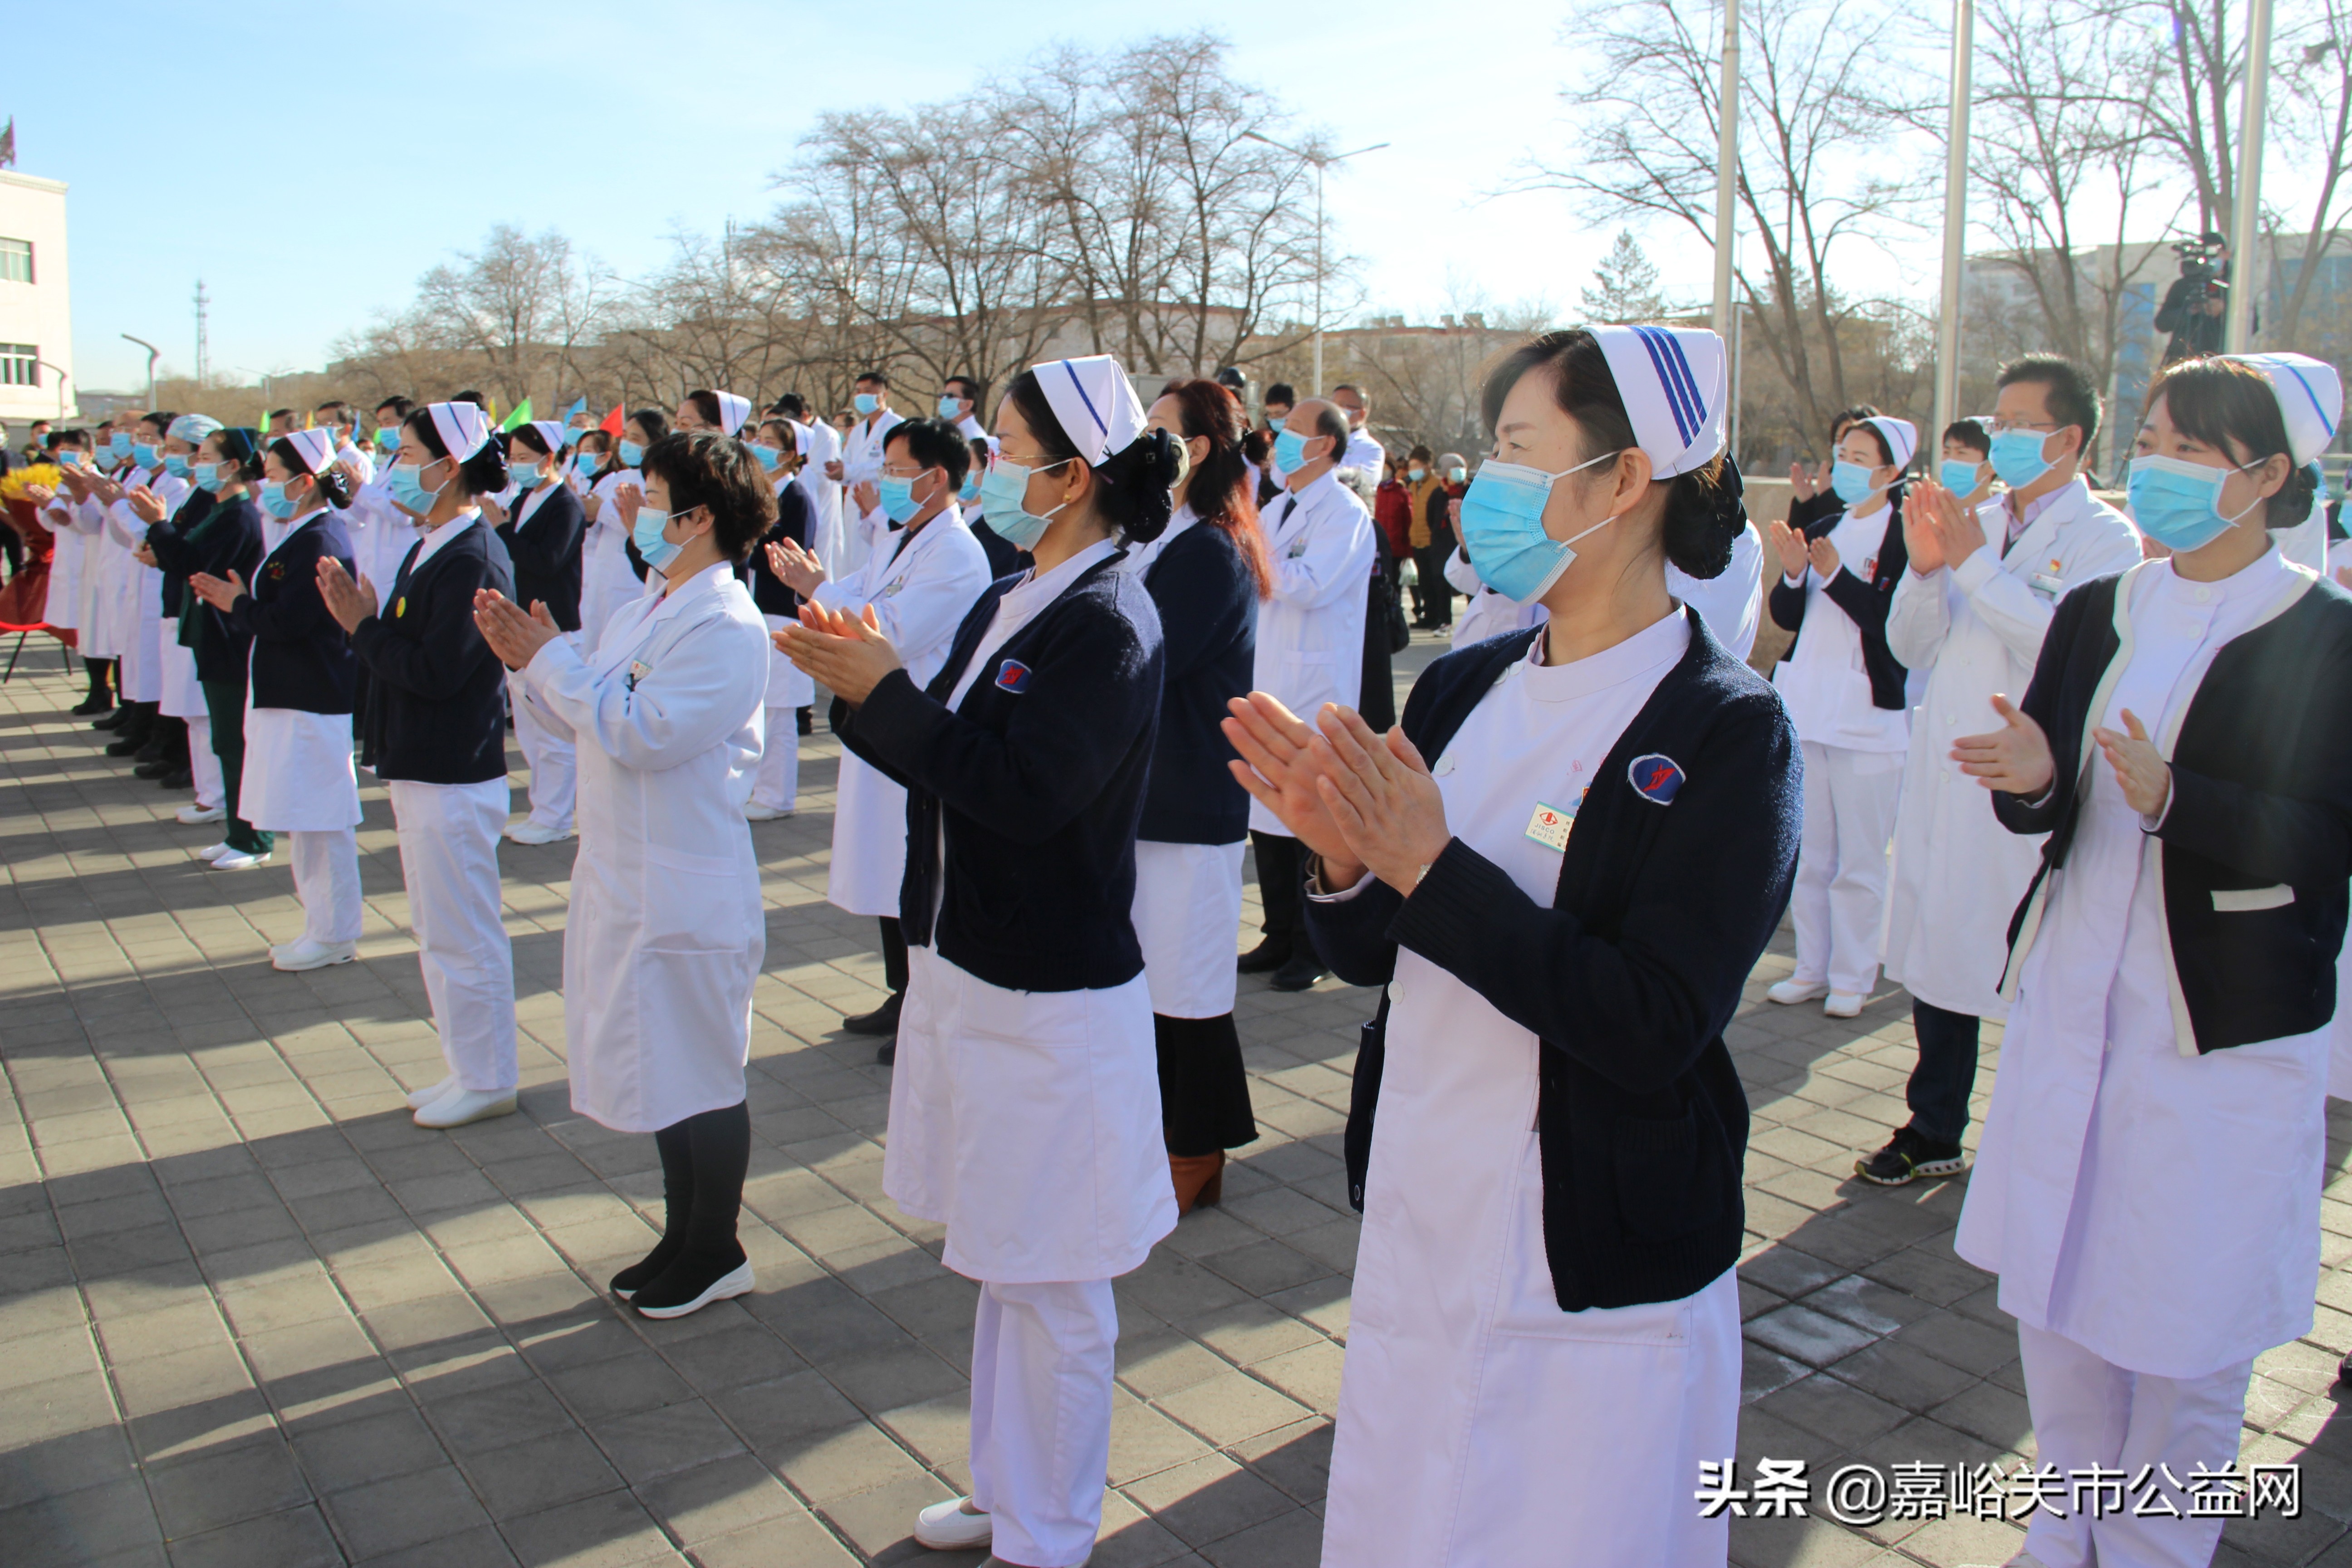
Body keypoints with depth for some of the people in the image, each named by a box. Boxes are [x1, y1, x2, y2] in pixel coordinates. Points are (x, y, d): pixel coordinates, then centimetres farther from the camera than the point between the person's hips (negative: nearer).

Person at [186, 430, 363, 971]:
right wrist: (233, 601, 1)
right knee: (303, 817, 15)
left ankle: (333, 935, 7)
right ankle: (324, 925, 25)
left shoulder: (319, 541, -17)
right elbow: (275, 615, 16)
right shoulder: (296, 534, 15)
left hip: (313, 699, -11)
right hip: (289, 694, 11)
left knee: (319, 817, -3)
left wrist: (238, 603, -5)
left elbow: (285, 621, -22)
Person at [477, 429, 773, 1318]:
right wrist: (527, 664, 3)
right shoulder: (649, 610, 12)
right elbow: (589, 721, 15)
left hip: (688, 891, -10)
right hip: (626, 877, 10)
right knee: (659, 1069, 19)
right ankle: (683, 1238, 35)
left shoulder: (726, 628, -19)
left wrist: (553, 659, -16)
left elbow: (640, 734, -26)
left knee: (699, 1077, 4)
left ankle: (716, 1254, 21)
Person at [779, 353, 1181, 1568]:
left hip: (1056, 1002, -9)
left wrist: (886, 693, -20)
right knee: (1004, 1268, 23)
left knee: (1052, 1286, 7)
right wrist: (866, 687, -5)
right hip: (973, 974, 9)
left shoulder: (1109, 624, -17)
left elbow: (1021, 788, -26)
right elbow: (947, 765, 10)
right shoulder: (1004, 607, 9)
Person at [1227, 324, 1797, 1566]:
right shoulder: (1462, 689, 2)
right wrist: (1342, 859, -16)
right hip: (1416, 1227, 6)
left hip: (1600, 1277, -5)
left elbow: (1655, 1027, -23)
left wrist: (1429, 866, -26)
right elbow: (1368, 957, 6)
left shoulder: (1726, 732, -14)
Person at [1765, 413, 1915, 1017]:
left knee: (1859, 862, 3)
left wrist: (1836, 576, -22)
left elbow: (1897, 623, -17)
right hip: (1805, 707, 6)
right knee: (1806, 855, 13)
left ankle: (1852, 976, 14)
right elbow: (1787, 616, 9)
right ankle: (1812, 967, 24)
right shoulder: (1822, 530, 11)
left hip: (1870, 716, -6)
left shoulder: (1905, 536, -8)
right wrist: (1793, 574, -9)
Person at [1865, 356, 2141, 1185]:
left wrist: (1974, 565, -18)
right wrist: (1924, 569, -8)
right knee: (1933, 959, 12)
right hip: (1944, 781, 6)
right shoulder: (1977, 525, 13)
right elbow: (1911, 648, 9)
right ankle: (1933, 1131, 26)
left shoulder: (2106, 539, -4)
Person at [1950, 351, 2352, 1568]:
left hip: (2224, 1032, -5)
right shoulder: (2097, 614, 7)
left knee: (2187, 1326, 6)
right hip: (2071, 1002, 5)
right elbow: (2043, 811, 6)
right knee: (2052, 1294, 15)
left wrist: (2172, 802, -28)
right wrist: (2030, 780, -17)